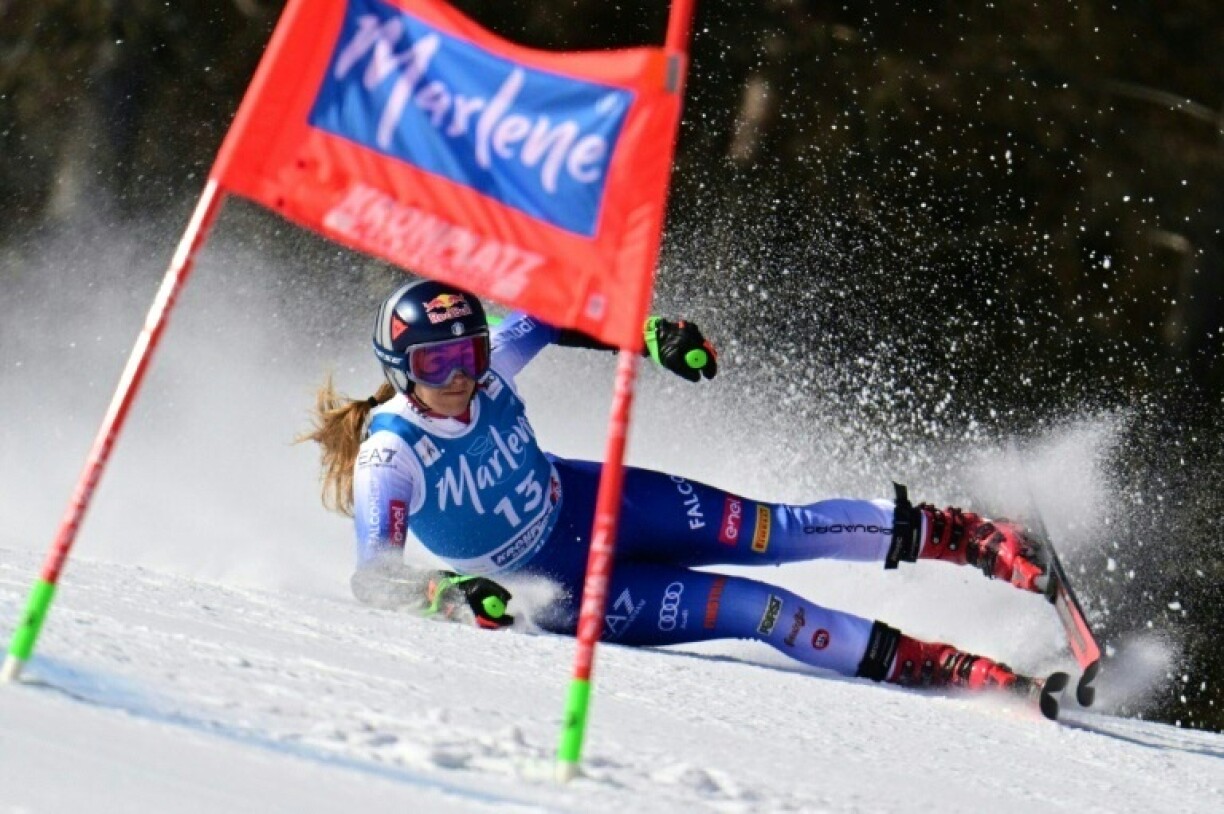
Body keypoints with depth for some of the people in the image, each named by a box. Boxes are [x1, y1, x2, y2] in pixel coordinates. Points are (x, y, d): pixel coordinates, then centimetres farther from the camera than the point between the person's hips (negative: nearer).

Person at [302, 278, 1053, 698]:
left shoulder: (488, 365, -17)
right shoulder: (388, 458, -27)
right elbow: (374, 577, -32)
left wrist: (651, 332, -17)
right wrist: (446, 591, -51)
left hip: (588, 502, 4)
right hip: (563, 589, -4)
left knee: (778, 532, -11)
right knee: (754, 609, -16)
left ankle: (952, 536, 1)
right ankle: (933, 666, -14)